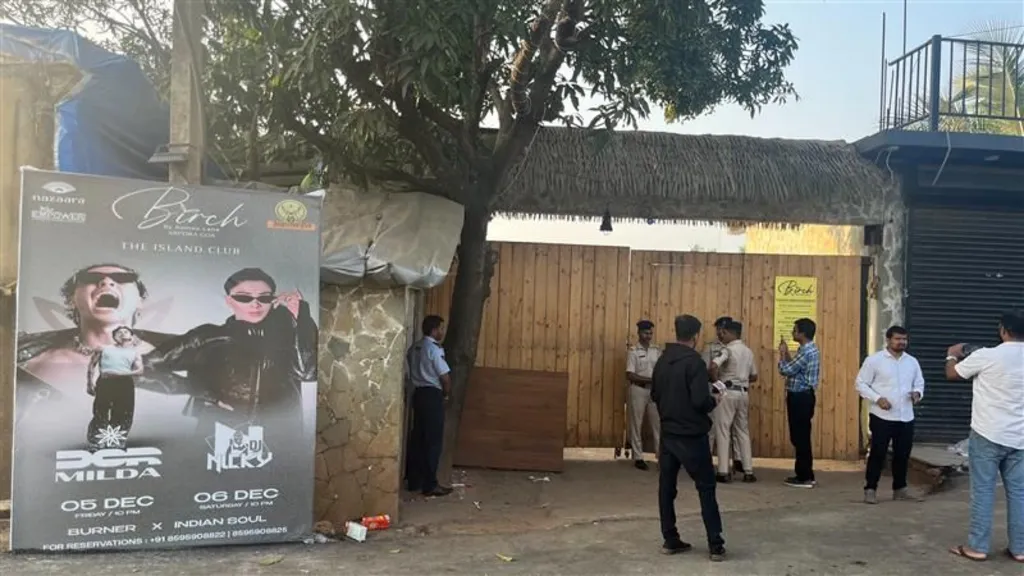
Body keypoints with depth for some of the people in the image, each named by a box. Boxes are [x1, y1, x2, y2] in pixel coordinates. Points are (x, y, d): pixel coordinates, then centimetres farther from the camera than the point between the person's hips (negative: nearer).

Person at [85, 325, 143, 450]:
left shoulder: (135, 352, 17)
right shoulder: (104, 349, 20)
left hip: (125, 384, 0)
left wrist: (120, 374, -12)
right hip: (105, 383, 0)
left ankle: (118, 444, 2)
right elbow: (92, 365, 17)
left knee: (122, 416, -2)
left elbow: (139, 370, 3)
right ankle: (95, 445, -4)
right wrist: (89, 383, 4)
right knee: (100, 414, -5)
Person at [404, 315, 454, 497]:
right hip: (432, 396, -9)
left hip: (418, 394, 9)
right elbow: (445, 377, -16)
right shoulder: (434, 349, -14)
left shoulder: (415, 348, 12)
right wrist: (446, 394, 1)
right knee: (433, 441, -3)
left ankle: (414, 481, 18)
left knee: (418, 438, 12)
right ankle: (430, 485, 0)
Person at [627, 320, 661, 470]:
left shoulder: (657, 351, 8)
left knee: (658, 424, 5)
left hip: (654, 390, 4)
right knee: (637, 424, 3)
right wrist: (649, 379, -18)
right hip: (639, 390, -4)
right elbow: (629, 375, -12)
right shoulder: (633, 351, -6)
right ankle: (638, 457, 10)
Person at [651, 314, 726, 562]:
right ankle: (715, 545, 7)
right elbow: (700, 401, -22)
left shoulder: (662, 360, 5)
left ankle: (670, 540, 16)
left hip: (668, 433, 6)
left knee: (666, 486, 10)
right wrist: (713, 401, -2)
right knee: (706, 488, 4)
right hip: (691, 435, -6)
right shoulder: (694, 361, -16)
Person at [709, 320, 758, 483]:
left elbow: (713, 366, -28)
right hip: (743, 393, 7)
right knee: (743, 431, 13)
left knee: (723, 431, -1)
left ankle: (724, 472, -1)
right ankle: (748, 471, 13)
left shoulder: (727, 349, -11)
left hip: (727, 392, -7)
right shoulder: (748, 351, 12)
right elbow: (754, 376, 18)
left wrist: (716, 381, -13)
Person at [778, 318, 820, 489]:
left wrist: (782, 353, -2)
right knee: (800, 437, 14)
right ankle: (805, 475, 20)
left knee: (800, 437, -4)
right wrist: (786, 353, 15)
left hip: (800, 398, -11)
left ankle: (804, 477, 3)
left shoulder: (806, 352, -19)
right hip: (802, 396, 11)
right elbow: (793, 369, 18)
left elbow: (786, 370, -16)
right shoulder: (810, 349, 14)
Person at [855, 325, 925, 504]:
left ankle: (900, 488, 25)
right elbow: (861, 384, -5)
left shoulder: (912, 361, 10)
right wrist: (877, 398, -17)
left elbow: (919, 383, 18)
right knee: (878, 453, -2)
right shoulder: (874, 360, -6)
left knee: (903, 454, 12)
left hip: (906, 417, 5)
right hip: (882, 417, -5)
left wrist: (918, 393, -5)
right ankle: (870, 489, 7)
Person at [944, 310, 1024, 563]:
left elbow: (952, 373, 1)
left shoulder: (987, 356, -14)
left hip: (988, 435, -5)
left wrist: (952, 355, 21)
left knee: (983, 491, 1)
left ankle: (977, 547, 5)